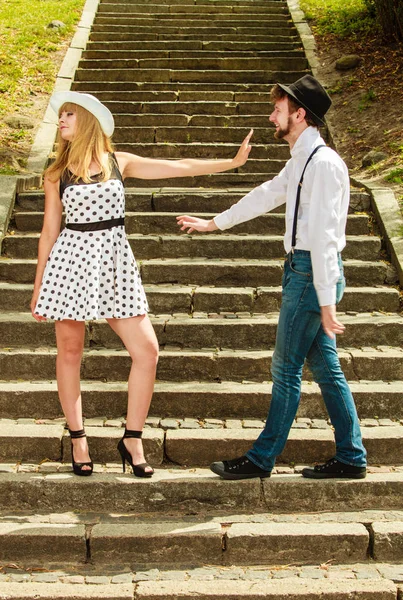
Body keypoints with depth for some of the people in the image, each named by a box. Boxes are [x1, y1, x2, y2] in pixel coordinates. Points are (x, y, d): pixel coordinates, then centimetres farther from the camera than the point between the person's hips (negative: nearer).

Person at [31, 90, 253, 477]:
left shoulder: (119, 163, 7)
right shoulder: (56, 174, 5)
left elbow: (180, 167, 9)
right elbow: (49, 231, 8)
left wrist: (233, 162, 7)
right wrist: (38, 287, 7)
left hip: (114, 262, 1)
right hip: (71, 261, -1)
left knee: (146, 350, -6)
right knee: (69, 353, 2)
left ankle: (132, 440, 7)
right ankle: (78, 441, 17)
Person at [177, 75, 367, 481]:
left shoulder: (323, 163, -16)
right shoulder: (300, 161, 14)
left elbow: (323, 235, -21)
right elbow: (266, 196, 28)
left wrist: (326, 302, -23)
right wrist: (214, 223, 36)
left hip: (312, 273, -9)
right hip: (302, 269, 9)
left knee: (286, 368, -1)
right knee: (325, 367, 12)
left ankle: (262, 459, 10)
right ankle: (350, 458, 19)